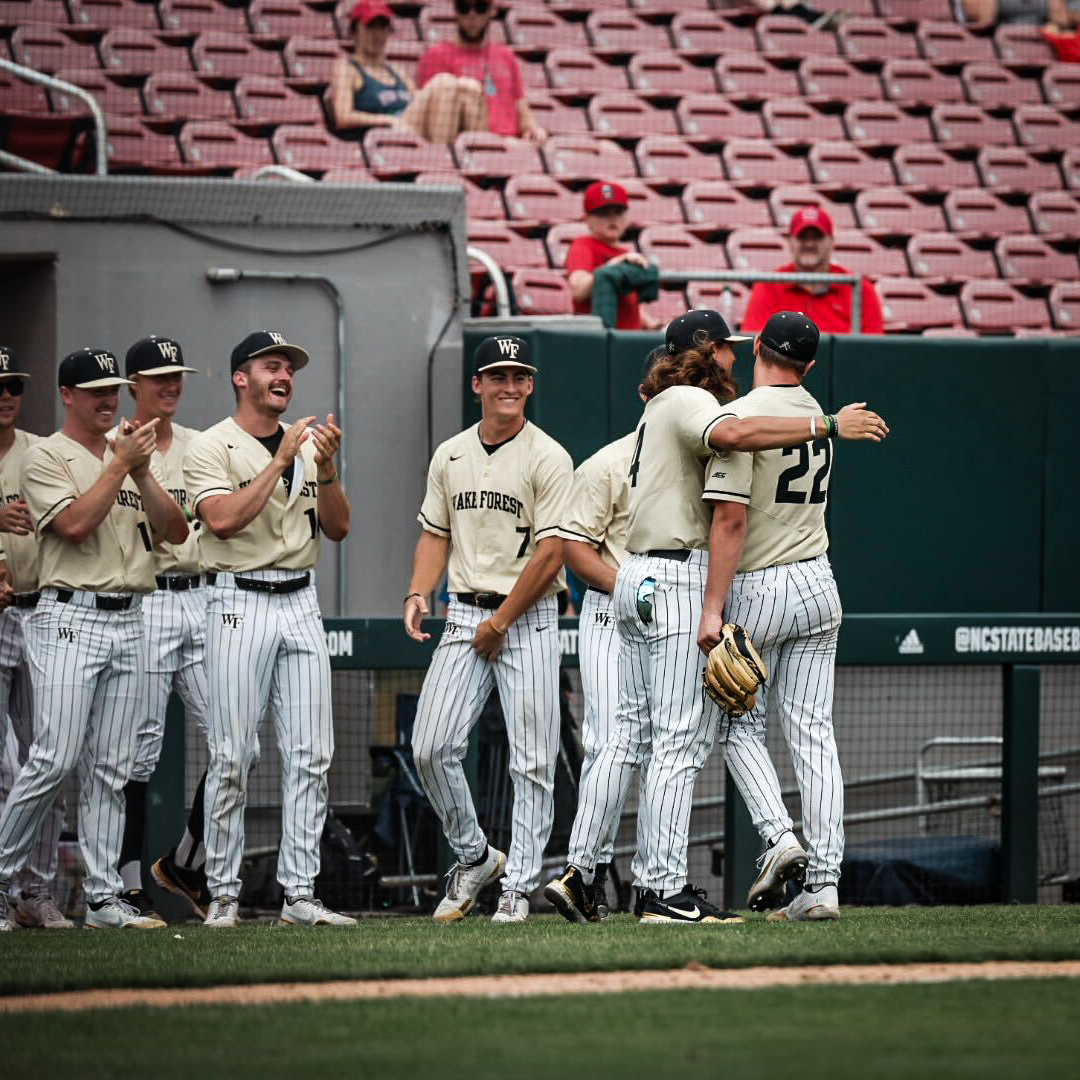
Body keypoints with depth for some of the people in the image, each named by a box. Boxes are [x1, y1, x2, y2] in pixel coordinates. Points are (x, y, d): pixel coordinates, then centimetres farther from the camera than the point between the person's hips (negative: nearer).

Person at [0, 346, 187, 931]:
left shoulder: (129, 455, 18)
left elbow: (176, 531, 9)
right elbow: (75, 523, -15)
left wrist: (142, 472, -4)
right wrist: (120, 464, -12)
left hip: (129, 621, 6)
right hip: (69, 619, -6)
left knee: (111, 769, 4)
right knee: (54, 759, -14)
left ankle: (104, 899, 3)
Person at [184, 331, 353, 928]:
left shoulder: (307, 445, 15)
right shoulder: (211, 446, -2)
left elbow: (337, 528, 8)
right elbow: (224, 519, -17)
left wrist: (326, 469, -8)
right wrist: (280, 462, -18)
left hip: (301, 603, 5)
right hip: (240, 603, -5)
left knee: (310, 754, 0)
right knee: (232, 755, -5)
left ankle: (299, 894, 3)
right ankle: (223, 895, 1)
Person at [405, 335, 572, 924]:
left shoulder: (547, 458, -6)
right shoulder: (449, 456, 11)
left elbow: (550, 553, -11)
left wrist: (501, 622, -11)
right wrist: (418, 593, -2)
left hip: (529, 619, -5)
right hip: (464, 614, 5)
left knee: (531, 762, -4)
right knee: (431, 747, -5)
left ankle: (518, 885, 2)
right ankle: (474, 855, 14)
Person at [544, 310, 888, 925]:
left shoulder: (661, 408, 22)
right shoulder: (689, 401, -9)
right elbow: (730, 434, -31)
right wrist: (827, 427, -32)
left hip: (637, 578, 10)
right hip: (678, 579, -10)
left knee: (632, 732, 13)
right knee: (682, 737, -10)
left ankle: (579, 868, 12)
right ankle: (663, 890, -12)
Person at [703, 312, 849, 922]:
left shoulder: (739, 417, -14)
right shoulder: (817, 414, 9)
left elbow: (732, 518, -20)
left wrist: (712, 610, -20)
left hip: (757, 591, -6)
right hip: (819, 584, 6)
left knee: (739, 723, 12)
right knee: (814, 733, 3)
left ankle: (779, 837, -9)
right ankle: (824, 882, -2)